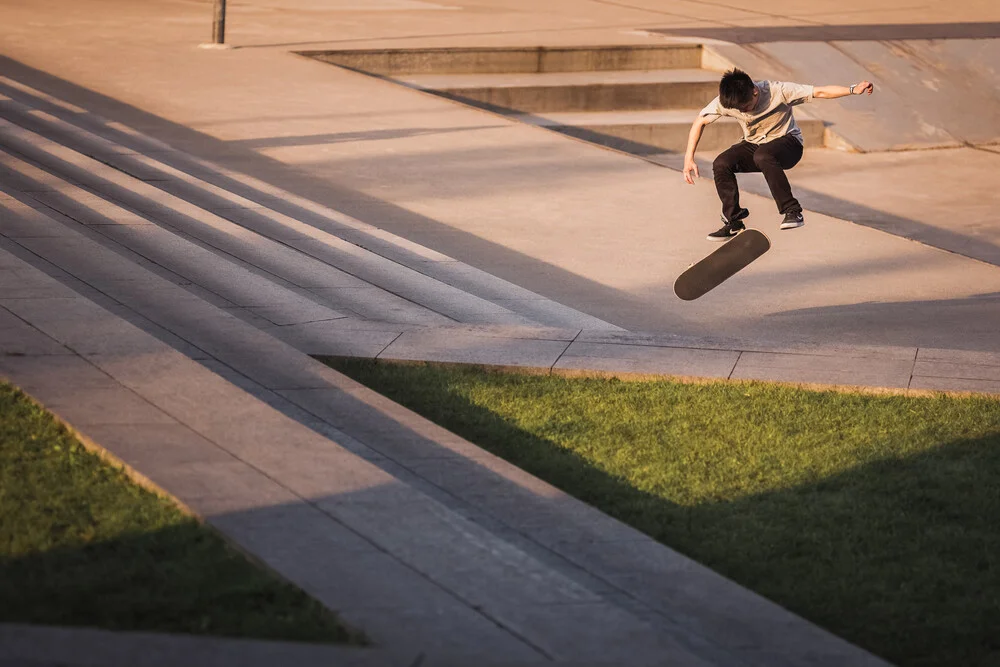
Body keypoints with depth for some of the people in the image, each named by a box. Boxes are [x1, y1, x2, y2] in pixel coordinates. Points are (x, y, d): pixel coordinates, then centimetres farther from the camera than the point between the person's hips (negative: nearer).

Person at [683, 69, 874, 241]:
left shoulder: (777, 91, -26)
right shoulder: (725, 101, -17)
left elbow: (820, 92, -26)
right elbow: (699, 122, -5)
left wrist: (853, 90, -37)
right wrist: (689, 158, -11)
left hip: (787, 142, -4)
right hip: (754, 144, 4)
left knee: (763, 156, -39)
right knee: (721, 164, -23)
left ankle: (792, 212, -30)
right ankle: (733, 223, -10)